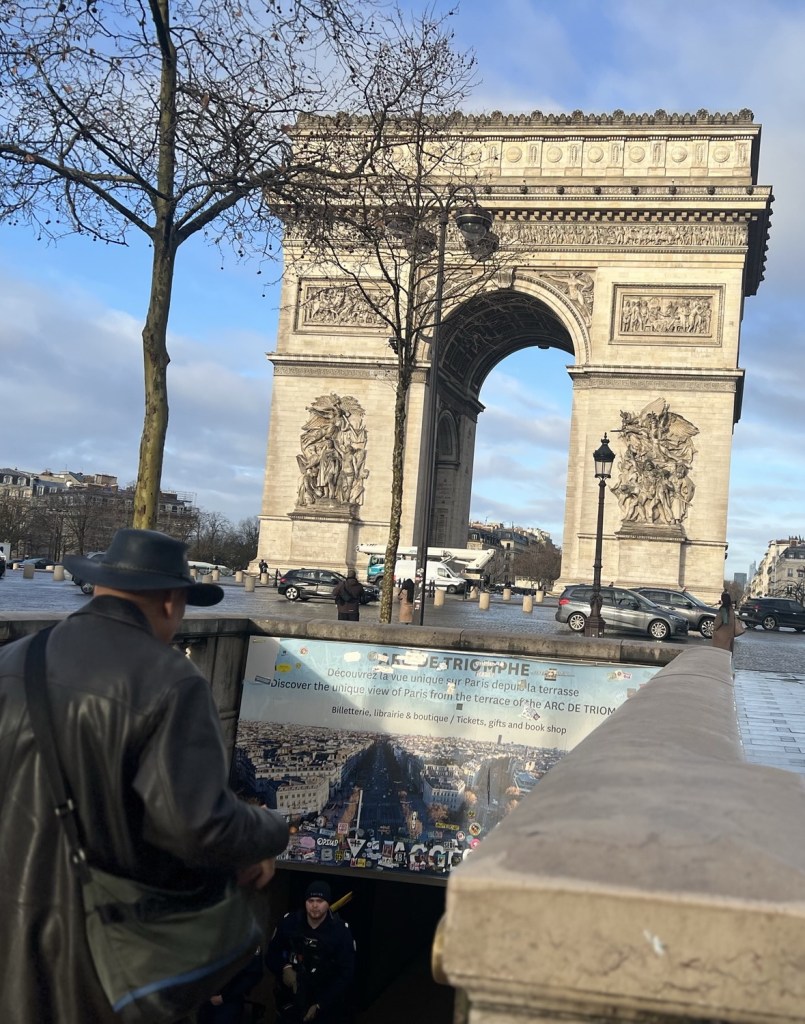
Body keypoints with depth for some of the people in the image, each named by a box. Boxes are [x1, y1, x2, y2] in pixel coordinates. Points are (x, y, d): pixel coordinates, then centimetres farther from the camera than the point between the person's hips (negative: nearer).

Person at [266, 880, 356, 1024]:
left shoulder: (340, 931, -11)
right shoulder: (289, 922, -8)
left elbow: (345, 975, -9)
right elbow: (271, 954, 1)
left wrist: (320, 1005, -15)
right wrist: (284, 968, -20)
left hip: (327, 997, -1)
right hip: (292, 992, 1)